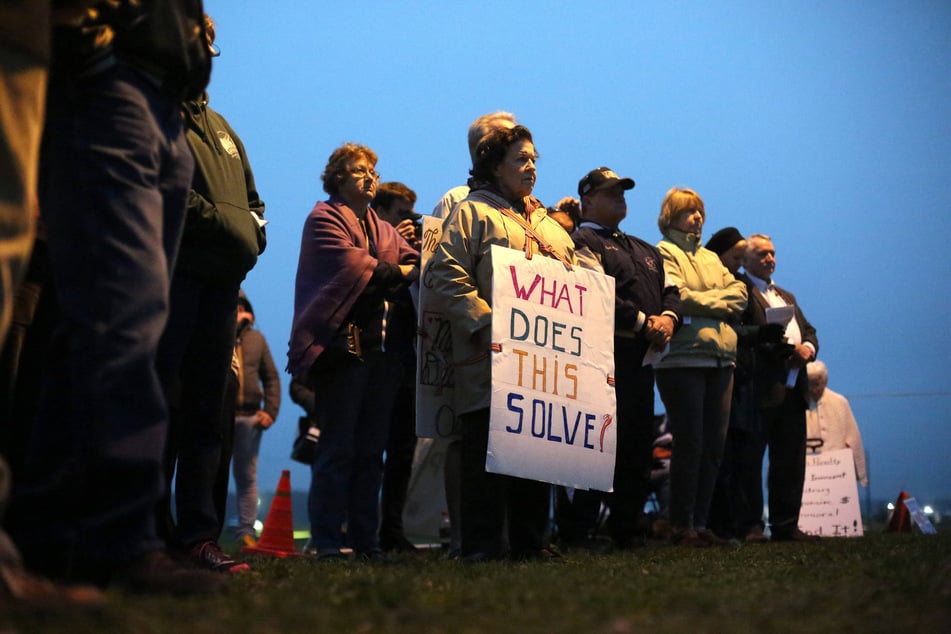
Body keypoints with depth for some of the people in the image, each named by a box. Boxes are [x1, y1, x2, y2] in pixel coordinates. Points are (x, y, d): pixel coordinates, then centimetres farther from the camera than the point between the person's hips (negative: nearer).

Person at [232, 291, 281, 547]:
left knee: (246, 477, 6)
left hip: (249, 417, 3)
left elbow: (271, 377, 15)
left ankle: (246, 533, 9)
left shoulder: (256, 338, 15)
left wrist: (270, 410, 3)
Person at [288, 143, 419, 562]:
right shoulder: (324, 220, 2)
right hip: (341, 345, -7)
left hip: (380, 346, 7)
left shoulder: (383, 229, 24)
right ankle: (327, 542, -4)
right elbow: (355, 267, -12)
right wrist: (397, 271, 1)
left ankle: (364, 540, 10)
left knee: (371, 450, 6)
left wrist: (386, 276, -9)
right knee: (338, 449, -8)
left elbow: (417, 265, 11)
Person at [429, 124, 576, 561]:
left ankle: (529, 541, 15)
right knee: (486, 449, -6)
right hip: (491, 359, -7)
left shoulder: (547, 223, 24)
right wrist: (485, 323, -19)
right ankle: (482, 545, -1)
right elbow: (447, 276, -10)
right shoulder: (472, 212, 1)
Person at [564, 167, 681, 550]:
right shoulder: (582, 241, -2)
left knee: (639, 451, 10)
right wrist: (643, 323, -14)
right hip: (607, 357, -9)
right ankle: (581, 532, -5)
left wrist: (668, 317, -2)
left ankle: (627, 531, 17)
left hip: (642, 359, 9)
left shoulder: (645, 250, 27)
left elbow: (670, 291, 20)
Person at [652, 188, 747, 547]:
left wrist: (703, 301, -4)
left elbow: (739, 294, 12)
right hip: (683, 358, -7)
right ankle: (681, 526, -1)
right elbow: (677, 297, -13)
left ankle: (699, 522, 11)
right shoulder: (665, 253, 1)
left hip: (721, 359, 7)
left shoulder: (711, 258, 24)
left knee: (714, 444, 4)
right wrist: (720, 302, -1)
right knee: (689, 443, -7)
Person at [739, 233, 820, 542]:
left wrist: (807, 348, -1)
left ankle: (786, 525, 13)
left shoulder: (786, 296, 27)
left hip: (793, 387, 8)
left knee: (791, 459, 8)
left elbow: (808, 330, 22)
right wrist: (785, 347, -18)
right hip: (761, 386, -8)